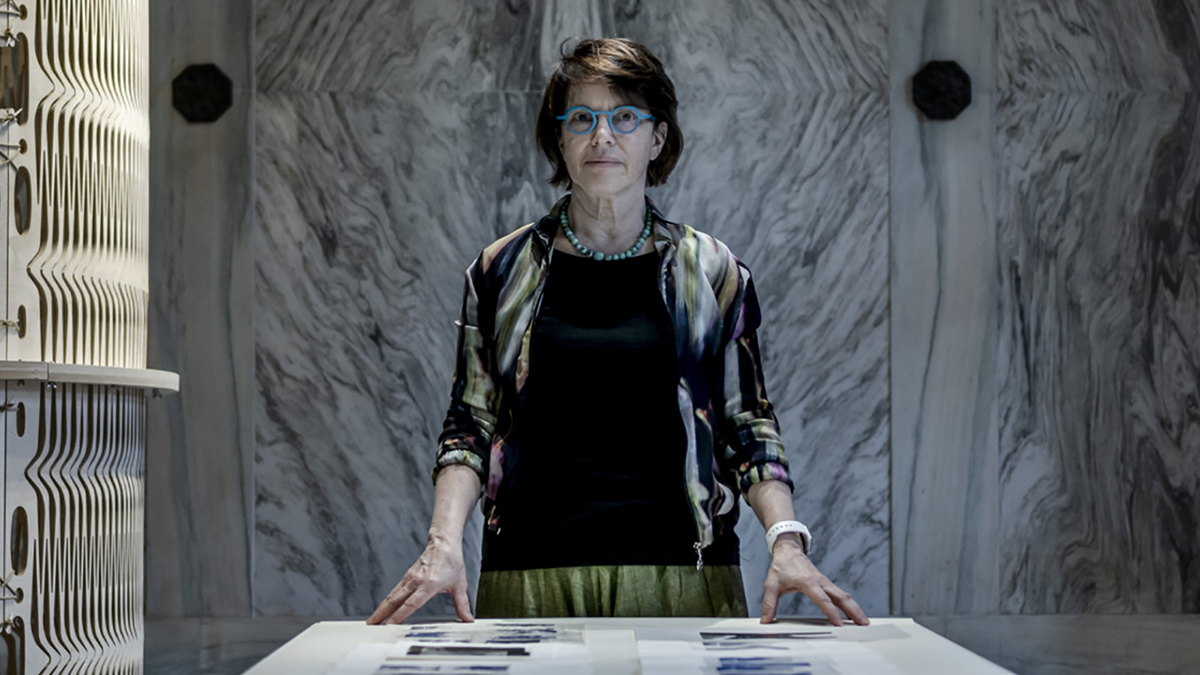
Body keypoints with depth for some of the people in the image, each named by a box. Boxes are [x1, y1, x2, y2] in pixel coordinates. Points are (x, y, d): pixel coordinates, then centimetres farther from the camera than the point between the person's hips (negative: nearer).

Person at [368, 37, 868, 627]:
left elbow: (748, 428, 9)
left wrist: (786, 540, -6)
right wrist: (444, 542, -8)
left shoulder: (713, 273, 7)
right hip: (532, 578, 0)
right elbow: (470, 425, 7)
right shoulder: (503, 270, 7)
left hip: (679, 577, 0)